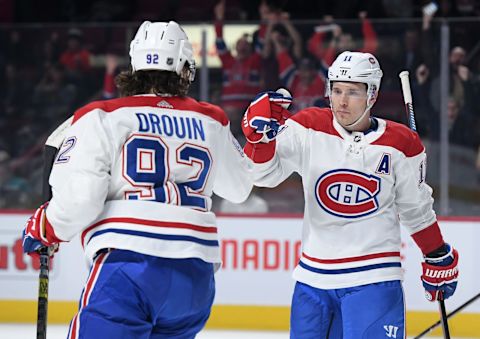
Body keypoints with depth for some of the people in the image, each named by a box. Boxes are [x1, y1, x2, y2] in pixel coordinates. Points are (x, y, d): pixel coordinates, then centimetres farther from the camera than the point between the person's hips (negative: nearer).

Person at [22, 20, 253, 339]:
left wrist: (48, 227, 12)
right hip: (196, 274, 5)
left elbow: (78, 196, -7)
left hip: (128, 267, -5)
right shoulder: (211, 123, 17)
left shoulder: (102, 118, 3)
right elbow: (238, 187, 32)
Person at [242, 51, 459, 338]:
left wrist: (440, 258, 16)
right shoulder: (308, 129, -2)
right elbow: (264, 174, -7)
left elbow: (416, 208, 10)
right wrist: (260, 136, -25)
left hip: (372, 279, -3)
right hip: (314, 274, 3)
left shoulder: (400, 144, -3)